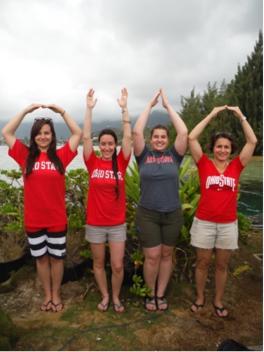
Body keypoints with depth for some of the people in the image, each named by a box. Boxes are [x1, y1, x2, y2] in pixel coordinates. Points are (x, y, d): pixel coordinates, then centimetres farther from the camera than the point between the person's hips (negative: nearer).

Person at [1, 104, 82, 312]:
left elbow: (78, 133, -3)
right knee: (41, 258, 16)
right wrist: (26, 111, -5)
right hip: (33, 220, 1)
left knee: (56, 258, 14)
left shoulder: (60, 156, -3)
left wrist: (61, 111, -5)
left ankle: (56, 294, 34)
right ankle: (47, 295, 35)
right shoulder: (26, 156, 0)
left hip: (57, 219, -1)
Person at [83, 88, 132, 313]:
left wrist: (124, 108, -14)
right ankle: (105, 296, 38)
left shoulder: (121, 162, -4)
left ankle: (116, 297, 33)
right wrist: (89, 108, -16)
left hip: (117, 224, 0)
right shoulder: (92, 163, -5)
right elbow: (86, 136, -11)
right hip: (95, 223, 0)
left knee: (118, 266, 6)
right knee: (98, 263, 15)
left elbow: (129, 137, -11)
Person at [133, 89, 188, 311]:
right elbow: (137, 132, -13)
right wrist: (150, 105, -6)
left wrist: (168, 105, -4)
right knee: (152, 257, 2)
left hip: (172, 214, 2)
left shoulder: (174, 155, 0)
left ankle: (161, 294, 30)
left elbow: (184, 132, -11)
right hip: (147, 214, -1)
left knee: (166, 255, 12)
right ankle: (151, 293, 27)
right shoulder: (144, 155, -2)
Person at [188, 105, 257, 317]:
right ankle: (200, 298, 34)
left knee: (222, 265, 16)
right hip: (204, 222, -1)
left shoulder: (236, 166, 1)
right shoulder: (204, 164, -4)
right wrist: (211, 115, -7)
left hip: (228, 224, 2)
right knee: (202, 263, 14)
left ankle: (218, 301, 35)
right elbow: (192, 138, -11)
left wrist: (241, 116, -2)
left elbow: (252, 141, -2)